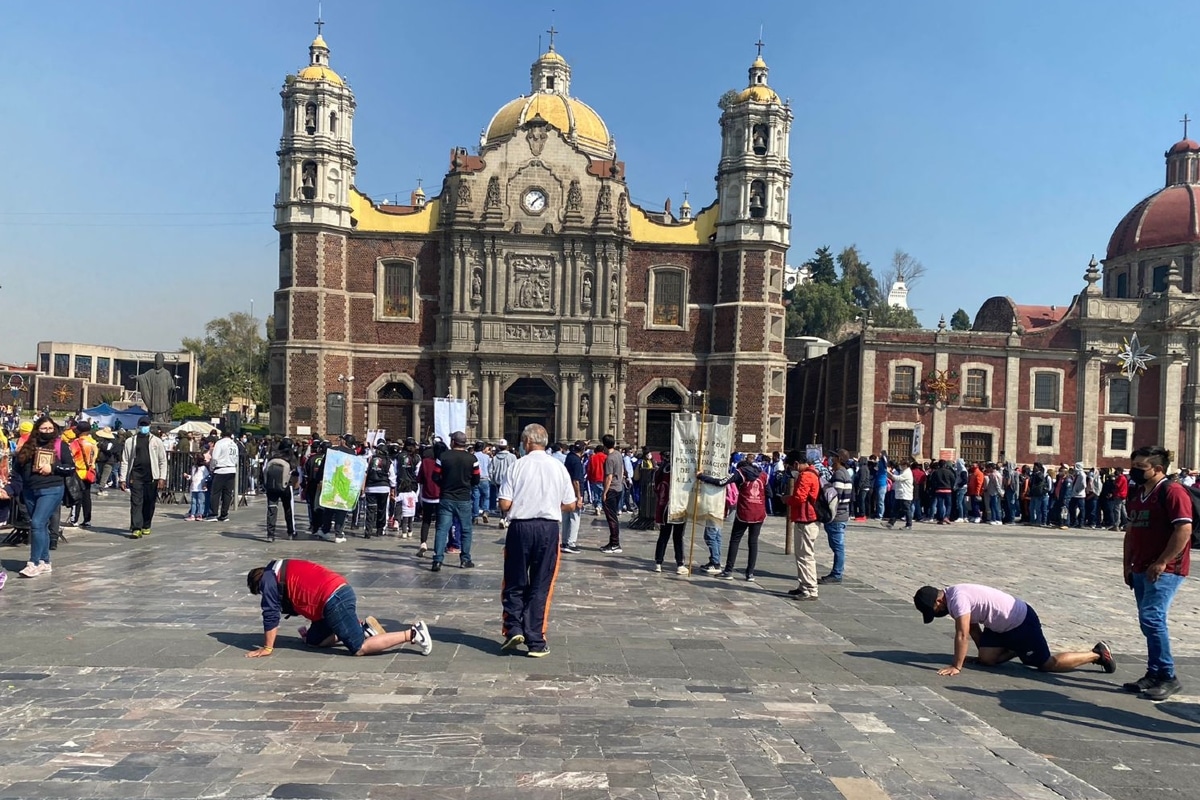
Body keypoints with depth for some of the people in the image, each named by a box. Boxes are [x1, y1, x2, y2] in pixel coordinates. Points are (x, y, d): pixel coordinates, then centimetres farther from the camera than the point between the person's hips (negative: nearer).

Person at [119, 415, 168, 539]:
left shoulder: (156, 441, 7)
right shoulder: (130, 441, 8)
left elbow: (163, 461, 5)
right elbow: (125, 461, 7)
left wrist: (162, 478, -4)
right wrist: (123, 479, 0)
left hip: (152, 477, 1)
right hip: (135, 476, -1)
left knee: (149, 503, 8)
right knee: (136, 502, -7)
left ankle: (146, 526, 24)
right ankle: (136, 529, -10)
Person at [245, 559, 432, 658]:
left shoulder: (269, 577, 3)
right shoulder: (284, 572, 29)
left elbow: (271, 613, -1)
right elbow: (296, 601, 34)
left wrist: (267, 648, 4)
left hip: (334, 600, -10)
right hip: (341, 593, 10)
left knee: (359, 649, -9)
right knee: (313, 640, 22)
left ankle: (412, 633, -14)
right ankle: (363, 628, 13)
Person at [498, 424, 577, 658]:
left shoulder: (519, 465, -5)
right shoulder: (558, 467, 2)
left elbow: (504, 504, -7)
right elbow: (570, 505, 5)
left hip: (520, 526, -1)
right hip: (549, 527, 2)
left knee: (515, 583, 15)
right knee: (540, 585, 8)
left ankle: (513, 629, 4)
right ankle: (535, 641, 10)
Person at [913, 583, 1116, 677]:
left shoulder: (957, 598, -27)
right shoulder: (953, 596, 3)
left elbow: (962, 635, -30)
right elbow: (973, 627, 15)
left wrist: (956, 666, -26)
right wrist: (982, 651, 20)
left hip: (1022, 622, -9)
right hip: (1004, 625, 9)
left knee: (1048, 664, -2)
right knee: (986, 658, 3)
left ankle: (1097, 654, 13)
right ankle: (1018, 649, 26)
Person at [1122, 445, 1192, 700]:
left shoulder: (1172, 491, -12)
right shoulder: (1137, 494, 15)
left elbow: (1184, 529, -19)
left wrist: (1161, 563, -20)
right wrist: (1127, 565, 17)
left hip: (1165, 569, -9)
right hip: (1142, 570, 9)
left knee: (1151, 618, -15)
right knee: (1149, 621, 11)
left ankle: (1168, 677, -5)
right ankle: (1154, 675, 18)